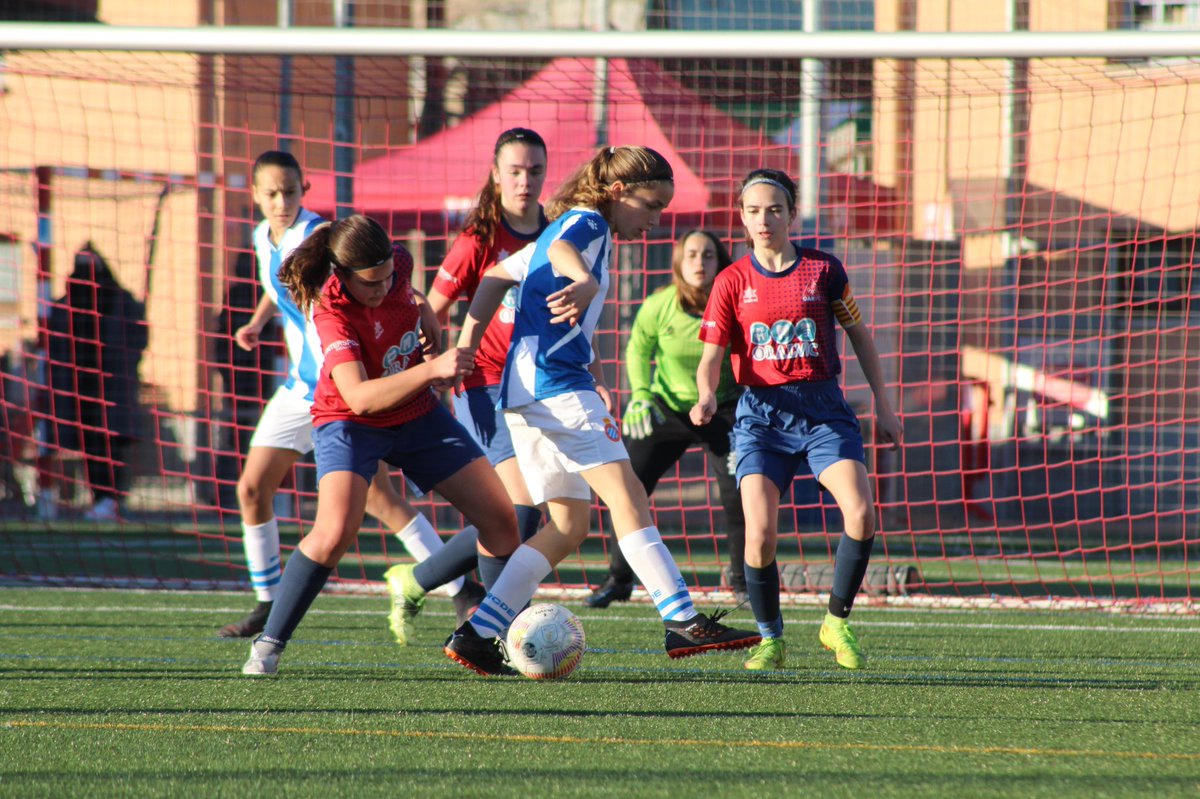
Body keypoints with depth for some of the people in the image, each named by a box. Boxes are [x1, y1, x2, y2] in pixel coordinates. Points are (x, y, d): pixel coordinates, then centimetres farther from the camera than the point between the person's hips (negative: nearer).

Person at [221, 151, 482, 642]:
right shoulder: (264, 237, 7)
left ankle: (463, 592, -12)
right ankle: (268, 606, 19)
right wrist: (258, 322, 11)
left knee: (376, 494, -16)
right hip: (299, 387, 8)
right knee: (252, 489, 5)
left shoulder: (316, 236, -17)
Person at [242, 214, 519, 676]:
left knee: (501, 520, 2)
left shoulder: (397, 264, -12)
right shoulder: (331, 311, -29)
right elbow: (359, 396, -40)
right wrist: (430, 370, -47)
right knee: (335, 532, -30)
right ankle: (267, 647, -17)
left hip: (416, 414, 6)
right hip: (350, 423, -6)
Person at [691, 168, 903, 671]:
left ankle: (837, 623, 2)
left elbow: (860, 337, 14)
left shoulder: (823, 270, 4)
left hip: (822, 408, 0)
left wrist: (883, 407, 13)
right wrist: (706, 397, -21)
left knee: (860, 513, -20)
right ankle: (771, 640, 5)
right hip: (761, 413, 0)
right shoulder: (732, 282, 4)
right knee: (759, 532, -17)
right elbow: (712, 356, 1)